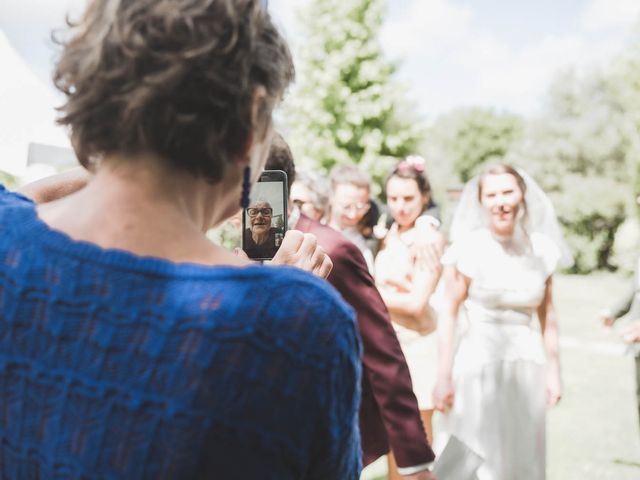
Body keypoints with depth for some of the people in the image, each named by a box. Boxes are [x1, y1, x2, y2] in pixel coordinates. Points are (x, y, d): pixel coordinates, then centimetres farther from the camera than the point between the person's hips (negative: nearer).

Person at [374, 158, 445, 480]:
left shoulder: (429, 238, -12)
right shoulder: (387, 235, 8)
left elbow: (415, 302, -16)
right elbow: (376, 287, 11)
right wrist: (398, 291, -7)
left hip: (416, 344, -6)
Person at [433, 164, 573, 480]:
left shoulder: (541, 249, 4)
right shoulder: (469, 248, -8)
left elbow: (547, 315, 11)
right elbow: (448, 314, -7)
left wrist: (553, 370, 10)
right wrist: (444, 377, -10)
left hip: (528, 364, 4)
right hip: (479, 362, -4)